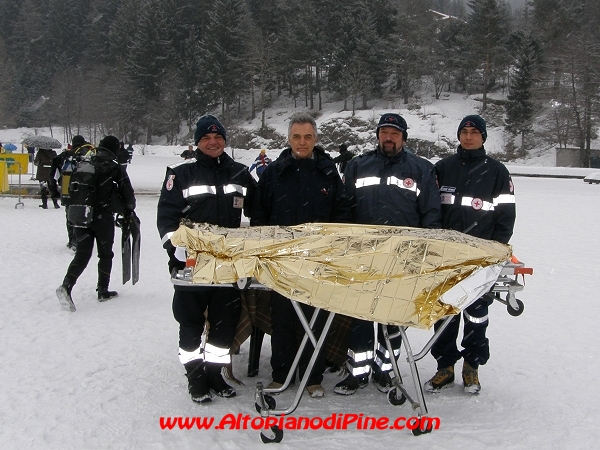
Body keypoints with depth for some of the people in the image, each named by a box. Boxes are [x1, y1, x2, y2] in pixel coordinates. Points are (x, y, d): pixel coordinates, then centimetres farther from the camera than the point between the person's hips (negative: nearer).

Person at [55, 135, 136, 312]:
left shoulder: (82, 164, 8)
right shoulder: (115, 168, -6)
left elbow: (72, 189, 15)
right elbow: (128, 195, -2)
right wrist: (128, 211, 17)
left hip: (79, 216, 4)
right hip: (102, 217, -4)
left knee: (82, 254, 5)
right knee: (105, 254, 13)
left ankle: (66, 285, -14)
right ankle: (103, 291, 18)